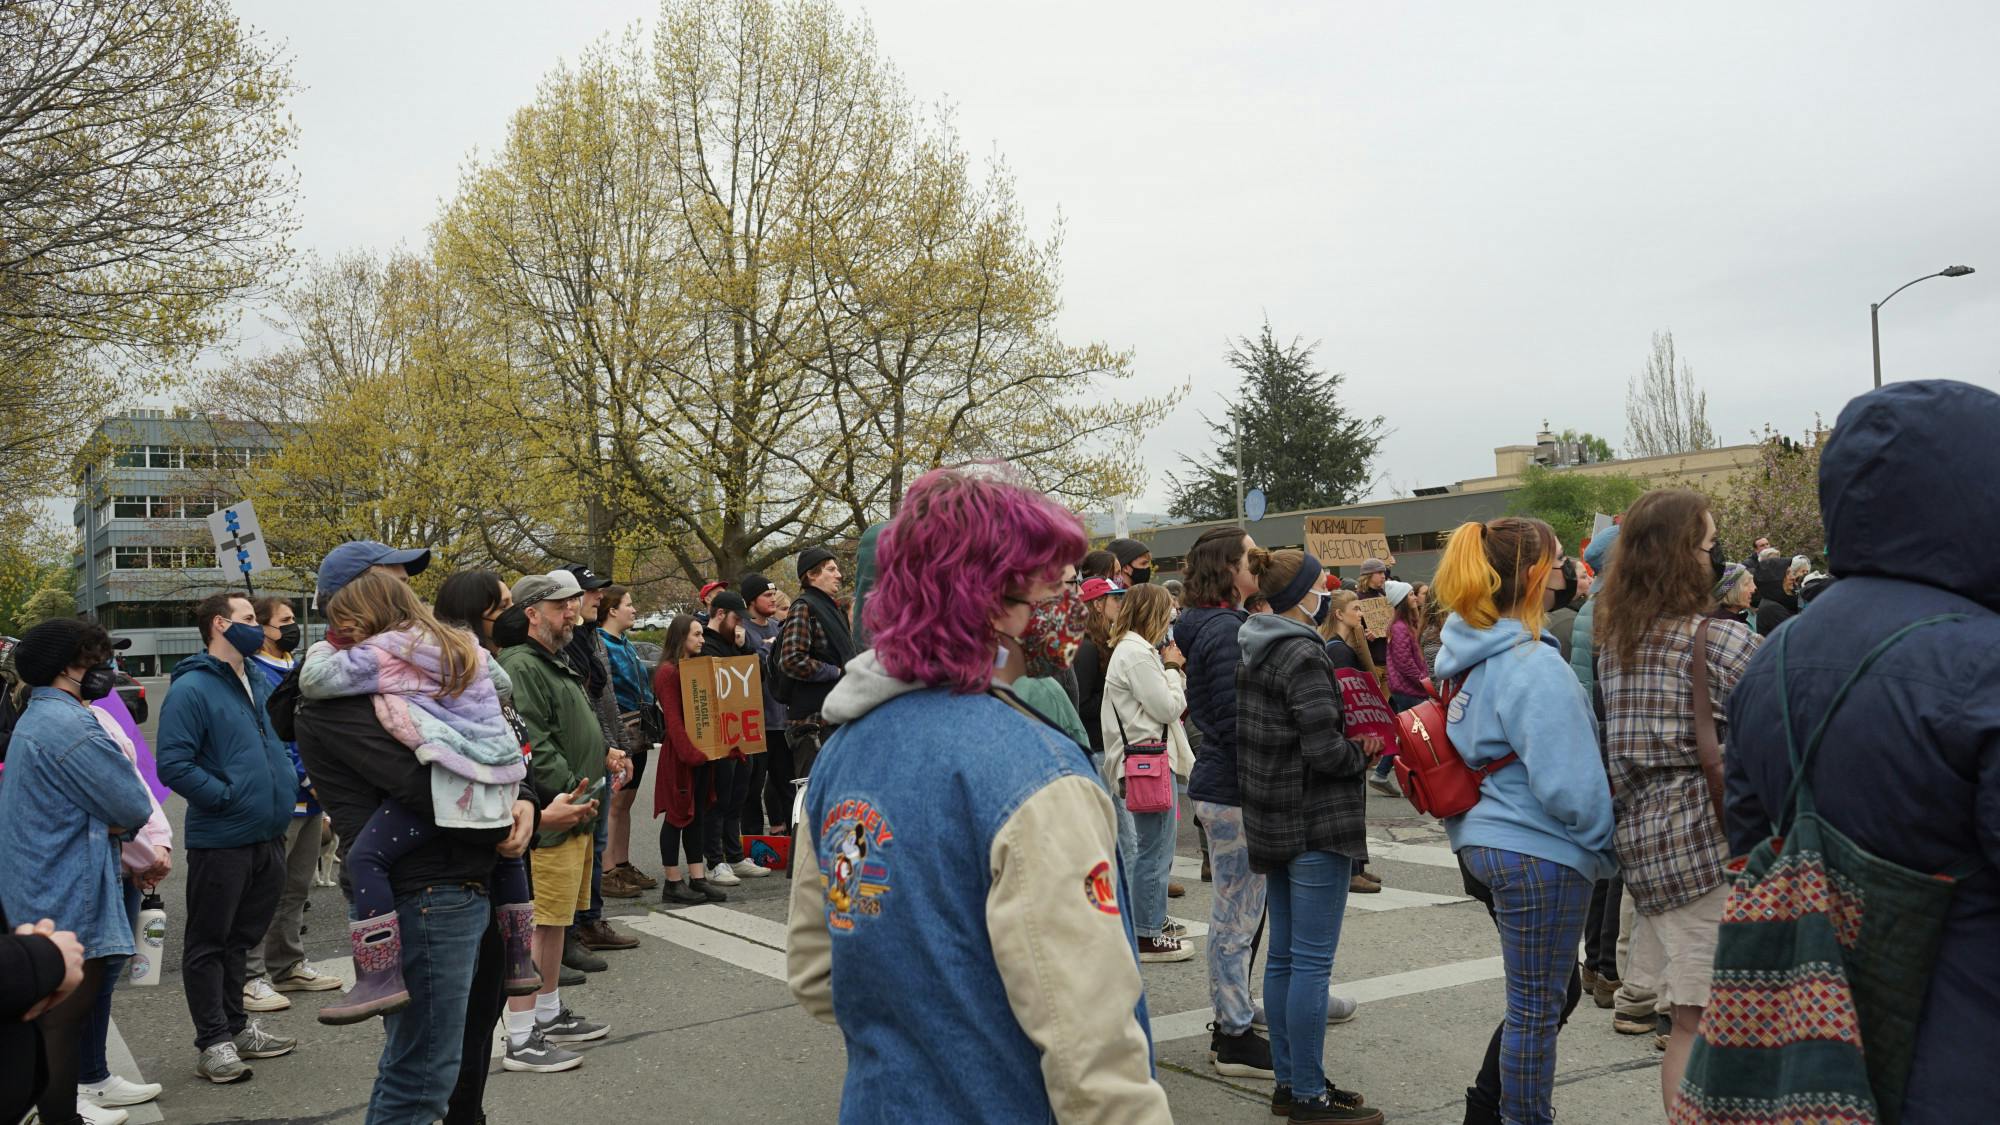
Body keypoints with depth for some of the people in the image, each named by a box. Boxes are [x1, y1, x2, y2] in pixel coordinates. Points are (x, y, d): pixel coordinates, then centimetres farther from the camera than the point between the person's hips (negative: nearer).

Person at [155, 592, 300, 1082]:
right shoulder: (192, 689, -13)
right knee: (208, 943, 5)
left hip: (267, 835, 8)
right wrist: (226, 797, -18)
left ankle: (235, 1026, 29)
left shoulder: (261, 684, 12)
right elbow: (173, 765, -19)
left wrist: (289, 780, 12)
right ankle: (214, 1040, 12)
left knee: (242, 937, 18)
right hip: (220, 839, -8)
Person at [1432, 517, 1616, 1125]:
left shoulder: (1470, 655, 8)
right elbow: (1566, 785, -22)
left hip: (1485, 846, 9)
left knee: (1555, 991, 23)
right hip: (1540, 853, -9)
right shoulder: (1533, 666, -21)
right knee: (1538, 1007, 5)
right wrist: (1608, 844, -7)